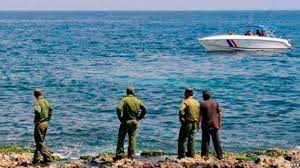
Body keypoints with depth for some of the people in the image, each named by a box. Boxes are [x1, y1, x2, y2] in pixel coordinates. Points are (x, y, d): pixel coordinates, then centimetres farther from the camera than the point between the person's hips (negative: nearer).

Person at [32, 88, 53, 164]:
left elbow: (37, 111, -37)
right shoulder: (46, 101, 7)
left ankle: (48, 158, -8)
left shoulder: (37, 103, -18)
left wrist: (38, 120, -23)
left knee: (39, 142, -2)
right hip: (46, 123, 8)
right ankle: (36, 159, 23)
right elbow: (50, 109, 24)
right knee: (40, 141, 17)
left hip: (40, 124, -8)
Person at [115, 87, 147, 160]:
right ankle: (131, 155, 12)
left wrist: (121, 118, -11)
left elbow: (119, 109, -24)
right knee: (132, 138, 12)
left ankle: (119, 154, 4)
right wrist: (138, 118, 9)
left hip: (125, 122, -4)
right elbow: (144, 109, 5)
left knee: (121, 138, 5)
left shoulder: (124, 100, -10)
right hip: (134, 122, 4)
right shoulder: (138, 101, 3)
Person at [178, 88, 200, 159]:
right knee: (191, 139, 13)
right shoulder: (196, 102, 11)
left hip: (187, 122, -7)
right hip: (194, 123, 7)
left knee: (182, 139, 0)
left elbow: (181, 110, -28)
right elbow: (199, 113, 14)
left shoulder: (185, 102, -11)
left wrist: (181, 119, -15)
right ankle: (191, 154, 13)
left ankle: (182, 155, -3)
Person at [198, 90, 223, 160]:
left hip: (206, 125, -4)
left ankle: (205, 156, 1)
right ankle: (220, 156, 13)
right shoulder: (216, 103, 6)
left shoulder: (202, 104, -7)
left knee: (205, 141, 2)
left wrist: (198, 124, -3)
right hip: (215, 125, 4)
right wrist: (220, 122, 11)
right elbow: (220, 113, 3)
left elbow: (200, 115, -11)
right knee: (217, 141, 10)